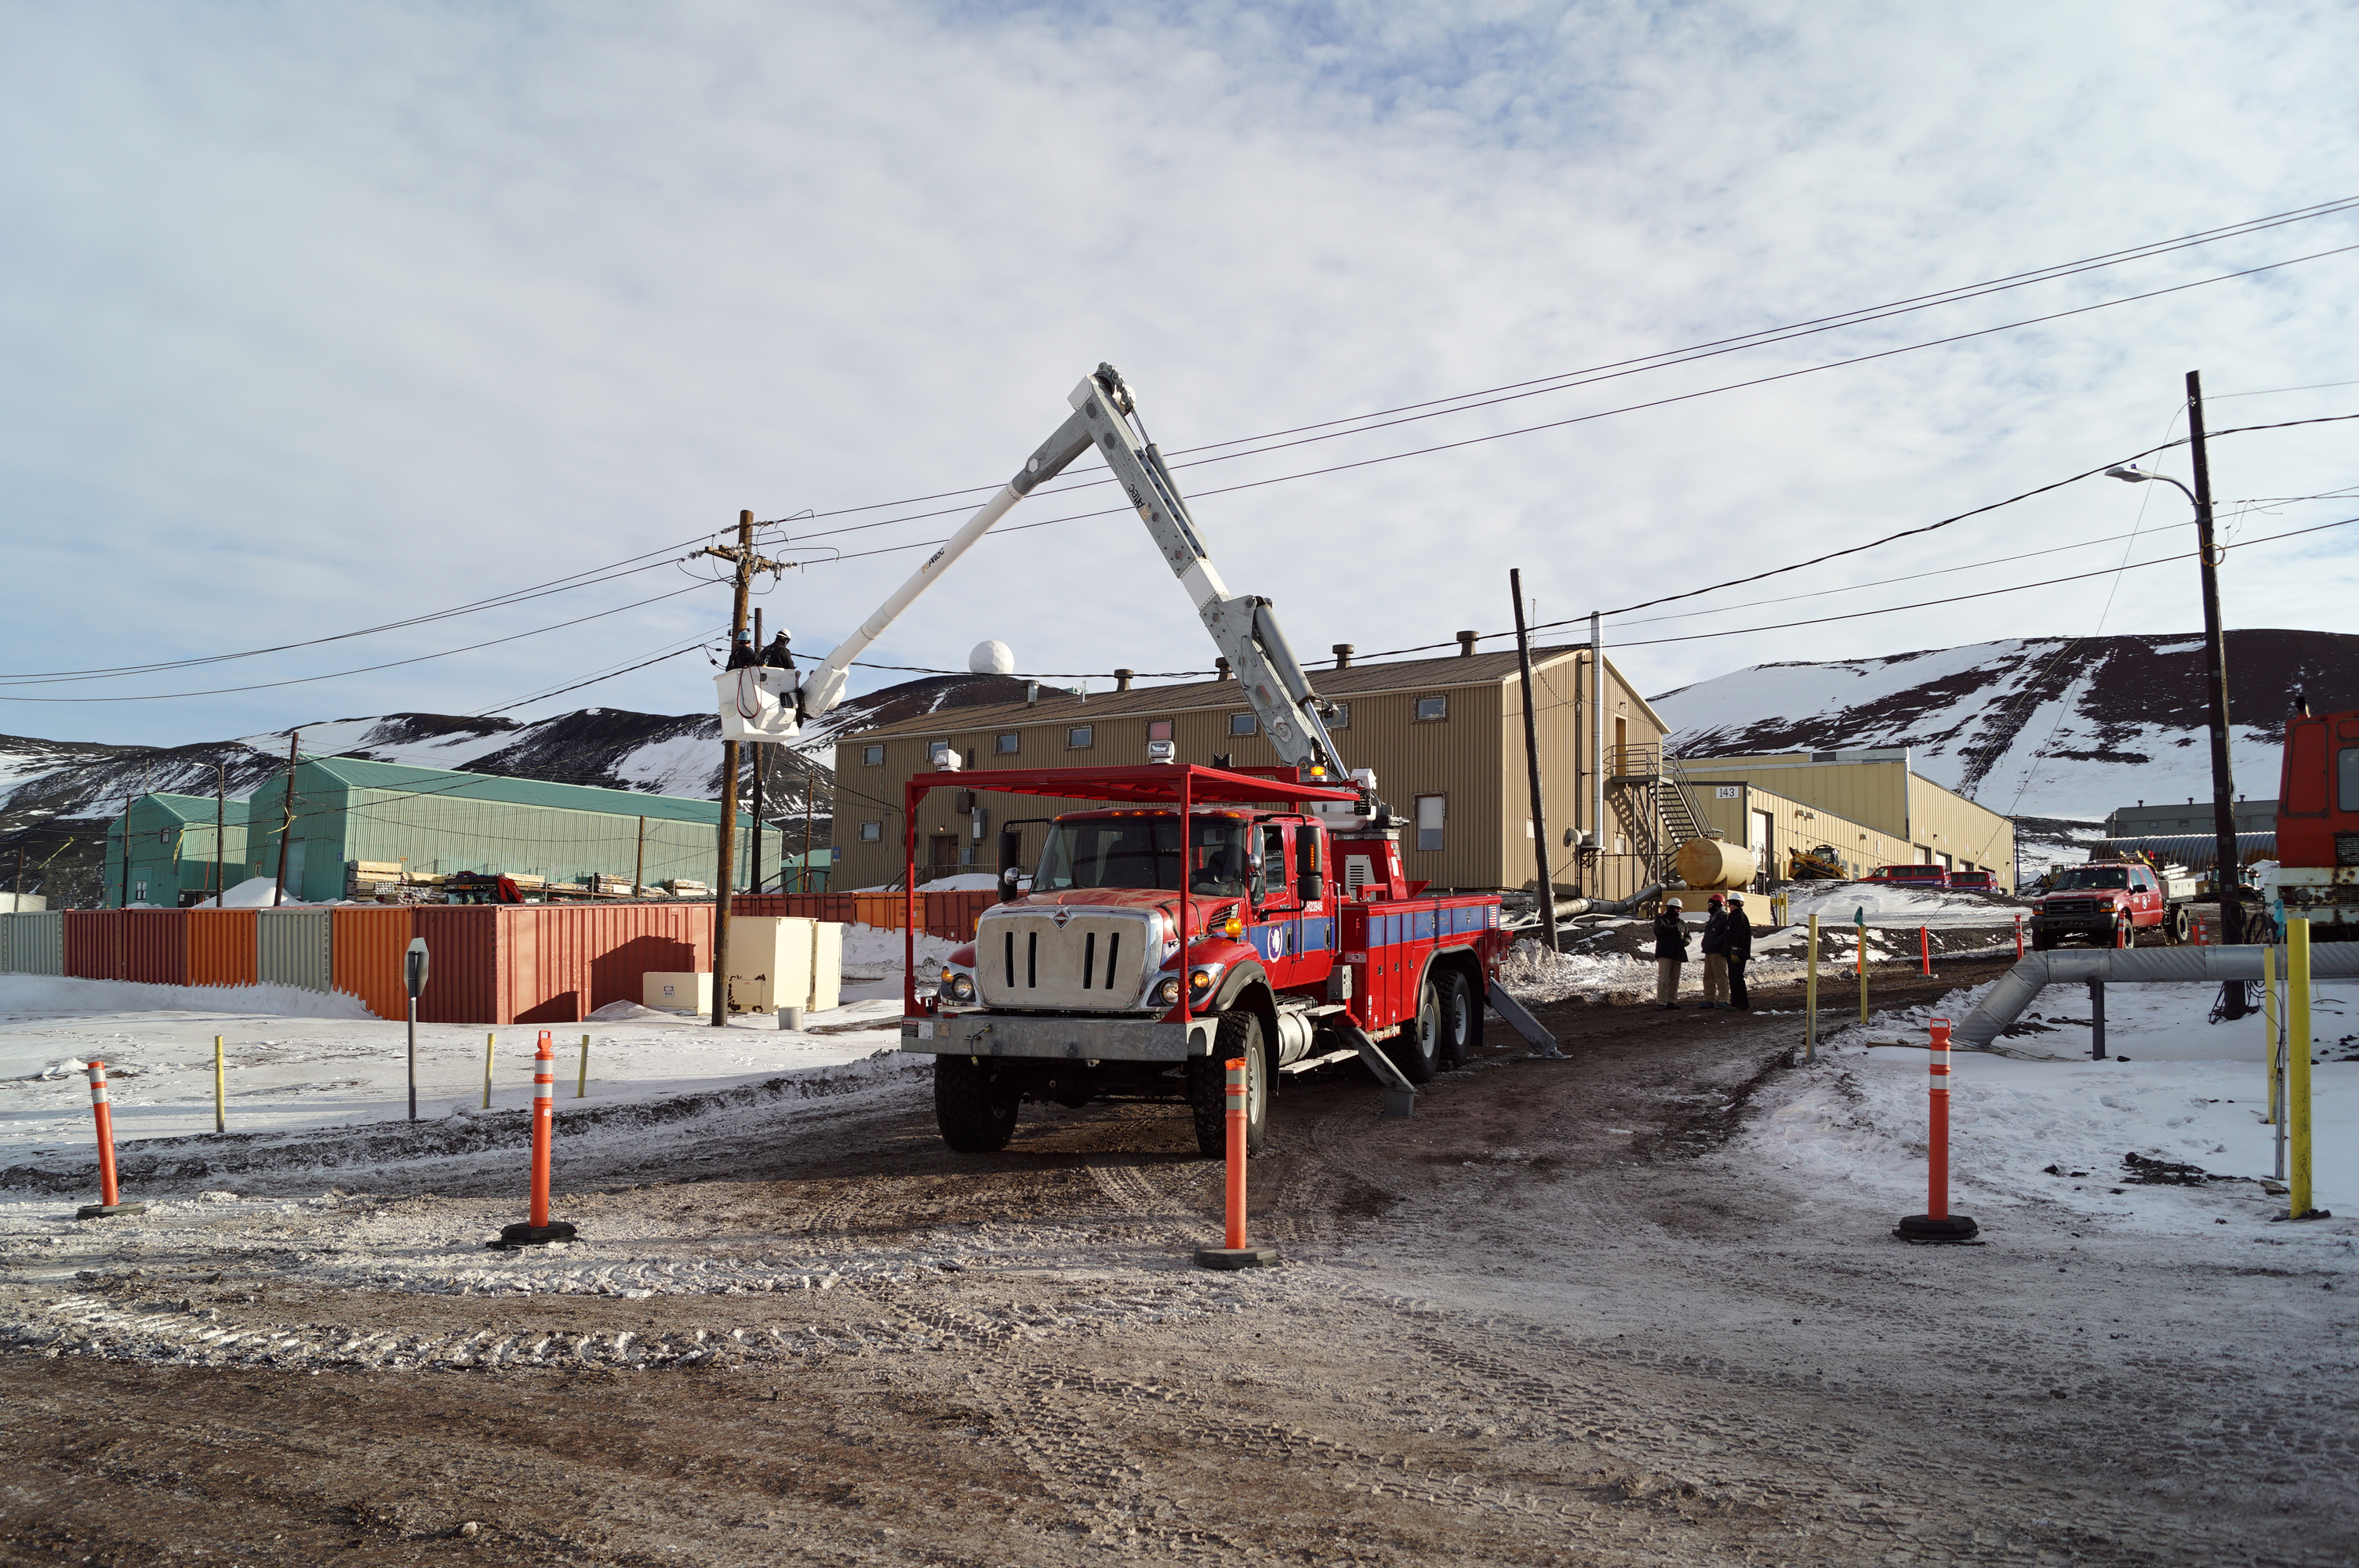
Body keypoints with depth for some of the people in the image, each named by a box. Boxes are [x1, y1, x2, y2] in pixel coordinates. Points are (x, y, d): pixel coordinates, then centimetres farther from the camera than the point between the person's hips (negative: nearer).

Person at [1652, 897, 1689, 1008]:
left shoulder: (1681, 923, 22)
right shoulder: (1661, 919, 2)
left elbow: (1688, 936, 22)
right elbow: (1661, 929, -19)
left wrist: (1684, 941, -1)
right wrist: (1675, 929, -12)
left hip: (1678, 954, 7)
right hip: (1665, 954, -7)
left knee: (1674, 979, 8)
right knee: (1664, 979, -11)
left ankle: (1672, 1001, 14)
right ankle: (1661, 1002, -12)